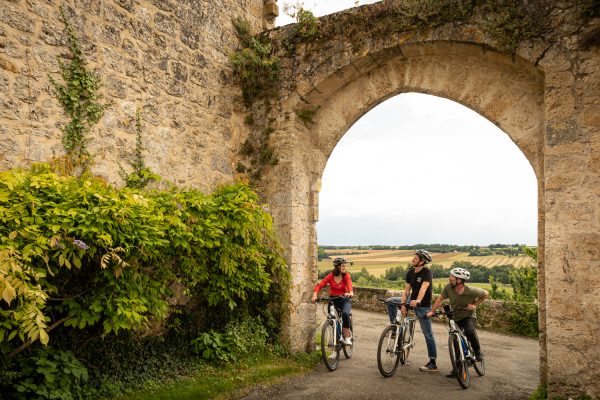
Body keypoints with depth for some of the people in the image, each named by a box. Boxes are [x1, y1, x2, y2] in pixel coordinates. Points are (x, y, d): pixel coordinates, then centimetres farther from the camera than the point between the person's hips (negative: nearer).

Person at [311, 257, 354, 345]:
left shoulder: (346, 275, -5)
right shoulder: (331, 276, -5)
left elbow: (349, 284, -25)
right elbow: (319, 285, -11)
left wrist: (350, 293, -47)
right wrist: (315, 295, -30)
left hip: (345, 299, -2)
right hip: (333, 300, 2)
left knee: (345, 313, -30)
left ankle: (347, 337, -15)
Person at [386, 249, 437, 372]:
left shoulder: (427, 272, -20)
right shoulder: (410, 272, 0)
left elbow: (423, 288, -38)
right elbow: (406, 290, -3)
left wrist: (418, 301, -54)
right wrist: (402, 304, -15)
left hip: (423, 306, -7)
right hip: (412, 301, 7)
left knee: (428, 334, -1)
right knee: (390, 301, -2)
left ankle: (433, 363, 7)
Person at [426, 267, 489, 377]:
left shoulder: (471, 291, -24)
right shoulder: (449, 288, -17)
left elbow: (485, 294, -6)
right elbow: (440, 299, -2)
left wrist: (475, 304, -14)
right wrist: (432, 311, -8)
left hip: (468, 317, -3)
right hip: (455, 318, 4)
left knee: (469, 331, -34)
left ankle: (478, 352, -5)